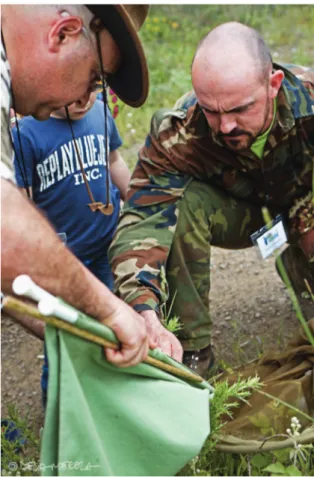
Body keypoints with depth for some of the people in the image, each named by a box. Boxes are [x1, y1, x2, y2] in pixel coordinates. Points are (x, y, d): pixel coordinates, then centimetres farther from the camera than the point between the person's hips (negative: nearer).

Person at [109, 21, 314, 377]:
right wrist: (146, 314, -55)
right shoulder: (177, 132, -33)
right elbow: (142, 218, -40)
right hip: (235, 209, -1)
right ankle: (192, 349, -17)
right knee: (182, 203, -31)